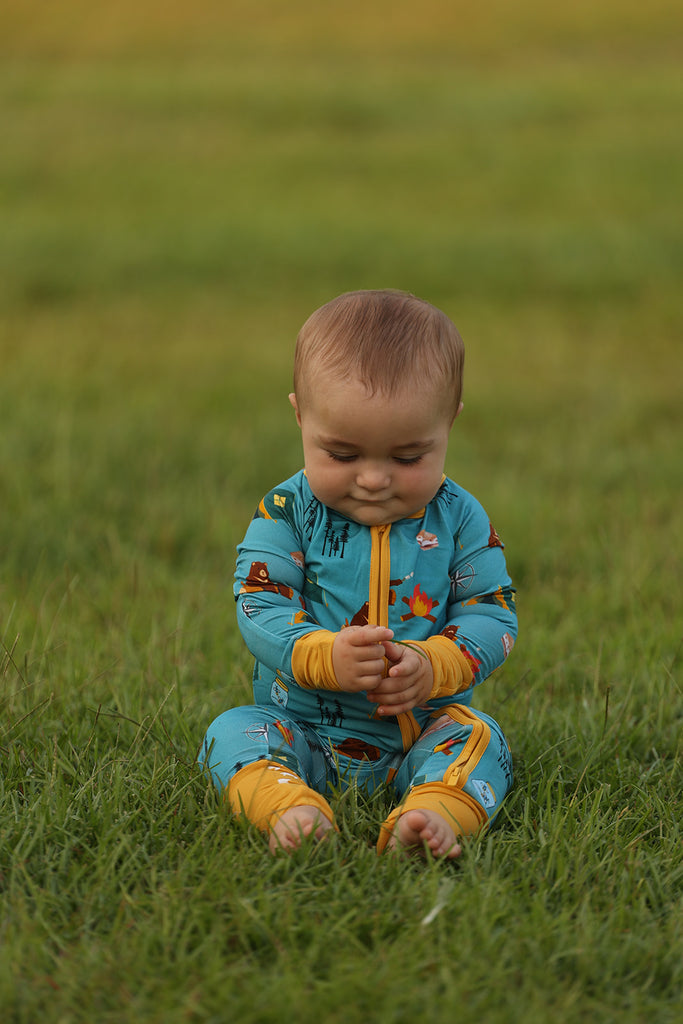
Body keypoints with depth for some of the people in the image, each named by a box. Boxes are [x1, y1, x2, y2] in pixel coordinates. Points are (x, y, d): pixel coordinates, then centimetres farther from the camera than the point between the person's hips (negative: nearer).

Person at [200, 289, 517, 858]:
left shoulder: (460, 519, -1)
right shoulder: (286, 513, -4)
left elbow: (493, 617, -3)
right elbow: (260, 607, -11)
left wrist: (432, 667, -24)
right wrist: (324, 657, -32)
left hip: (424, 730, 0)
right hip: (304, 728, 0)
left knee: (478, 737, -25)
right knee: (234, 731, -23)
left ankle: (436, 813, -52)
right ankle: (290, 806, -50)